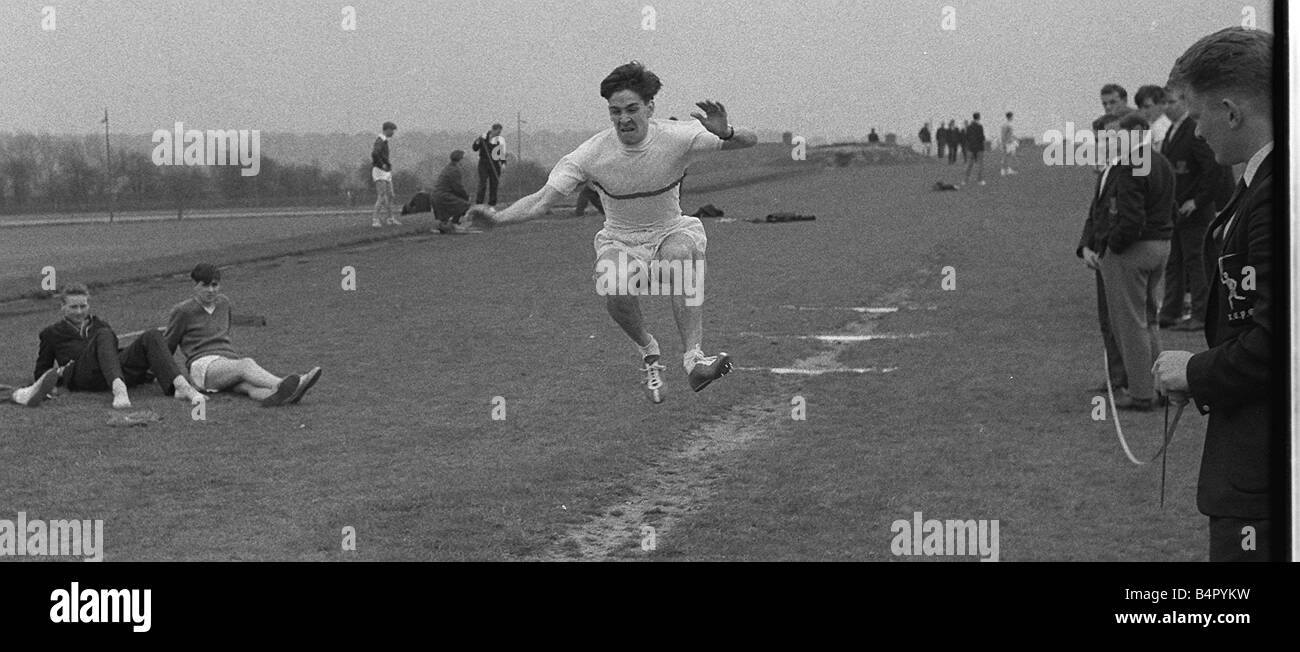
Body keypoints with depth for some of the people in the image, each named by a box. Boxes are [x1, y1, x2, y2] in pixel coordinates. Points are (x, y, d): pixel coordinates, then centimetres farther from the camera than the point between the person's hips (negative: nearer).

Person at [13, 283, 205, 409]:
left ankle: (181, 386, -47)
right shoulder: (52, 334, 26)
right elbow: (40, 374, 23)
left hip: (118, 371, 4)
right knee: (104, 335, -34)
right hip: (81, 377, -4)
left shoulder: (100, 325, 36)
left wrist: (143, 366, 15)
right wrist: (59, 372, 2)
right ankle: (119, 390, -63)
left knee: (151, 336, -22)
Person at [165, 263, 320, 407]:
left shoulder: (223, 302, 20)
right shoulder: (182, 311, 2)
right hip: (203, 368, -5)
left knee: (250, 385, -34)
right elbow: (168, 345, 14)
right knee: (247, 364, -37)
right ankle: (281, 387, -66)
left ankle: (276, 395, -68)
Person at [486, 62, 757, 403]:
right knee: (617, 295, -32)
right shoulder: (592, 153, -16)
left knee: (680, 252, -37)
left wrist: (725, 133, -43)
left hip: (671, 231, 0)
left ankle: (694, 358, -41)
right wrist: (494, 218, -31)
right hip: (620, 242, 0)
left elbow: (750, 140, -19)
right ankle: (647, 351, 2)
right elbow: (542, 200, -15)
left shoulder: (675, 138, -16)